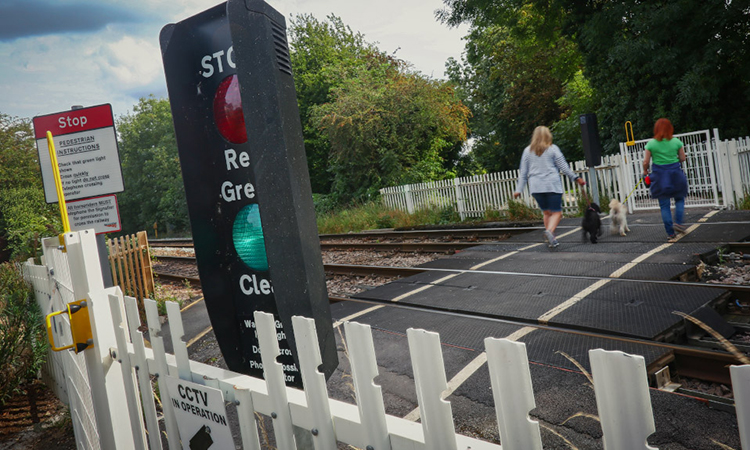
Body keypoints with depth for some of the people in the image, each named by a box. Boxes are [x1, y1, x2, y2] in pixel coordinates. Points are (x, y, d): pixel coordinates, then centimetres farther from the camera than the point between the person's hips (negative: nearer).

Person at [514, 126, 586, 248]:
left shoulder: (527, 151, 10)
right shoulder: (553, 149, 2)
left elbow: (523, 172, 9)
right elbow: (564, 167, 1)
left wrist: (518, 189, 9)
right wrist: (576, 178, 11)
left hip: (535, 187, 3)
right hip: (552, 185, -3)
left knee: (547, 212, 14)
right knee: (556, 212, 0)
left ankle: (551, 239, 9)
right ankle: (549, 231, -26)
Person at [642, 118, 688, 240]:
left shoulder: (651, 144, -5)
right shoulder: (676, 142, -2)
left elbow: (646, 162, -4)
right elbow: (682, 158, 4)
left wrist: (645, 171, 15)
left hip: (659, 176, -1)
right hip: (675, 173, 1)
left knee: (664, 205, 4)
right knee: (679, 199, 19)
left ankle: (670, 233, 5)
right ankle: (678, 222, -1)